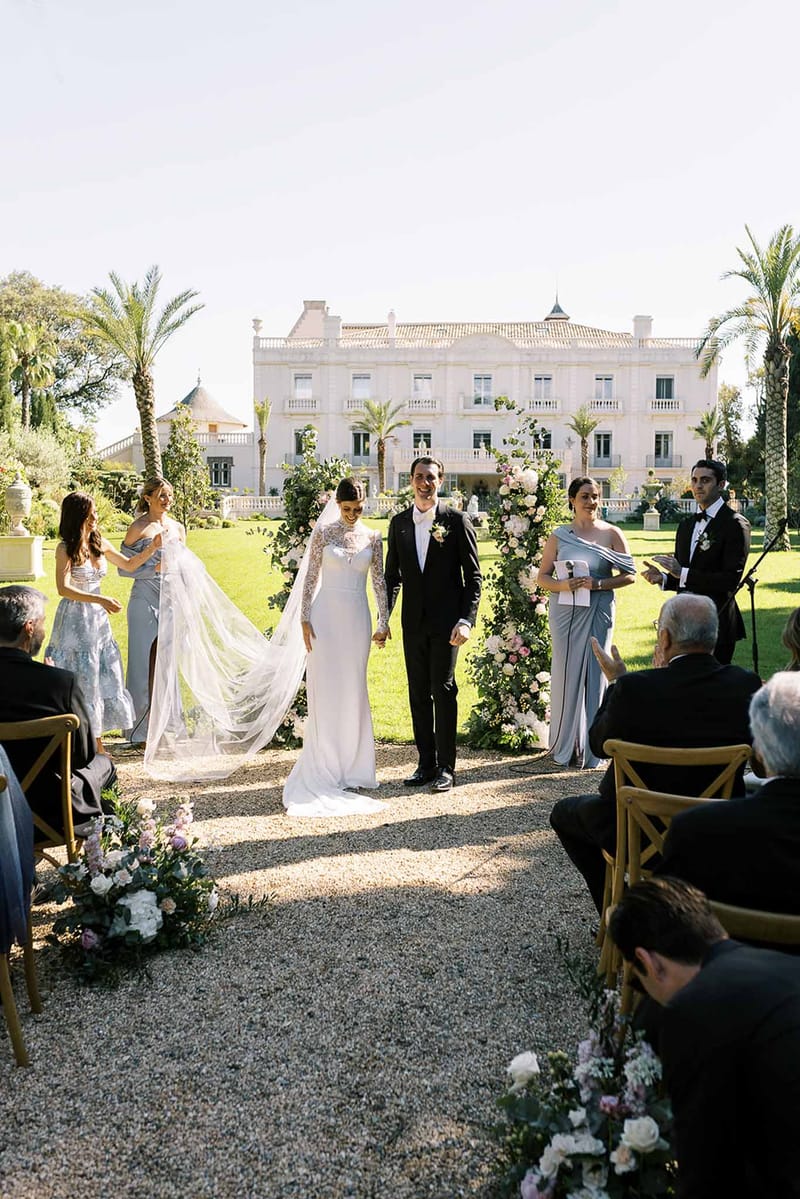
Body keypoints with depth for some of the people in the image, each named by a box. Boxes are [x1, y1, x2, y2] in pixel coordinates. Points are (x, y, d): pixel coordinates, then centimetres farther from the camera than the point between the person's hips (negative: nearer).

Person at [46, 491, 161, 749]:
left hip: (98, 619, 6)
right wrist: (100, 599, -32)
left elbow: (129, 565, 20)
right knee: (80, 679, -1)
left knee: (104, 677, 8)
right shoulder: (65, 549, -12)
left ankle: (97, 742, 18)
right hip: (75, 620, -6)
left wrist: (153, 548, 7)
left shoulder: (99, 544, 6)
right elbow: (63, 588, -22)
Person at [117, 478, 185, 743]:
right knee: (144, 664, -1)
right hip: (145, 603, -5)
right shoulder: (138, 529, -5)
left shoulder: (178, 528, 11)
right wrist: (155, 569, -16)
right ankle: (140, 730, 9)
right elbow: (124, 568, -6)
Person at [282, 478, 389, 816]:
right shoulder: (322, 533, 1)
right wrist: (305, 619, -6)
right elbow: (311, 577, 0)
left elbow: (379, 580, 9)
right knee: (325, 689, -2)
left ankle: (350, 766, 15)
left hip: (357, 617, 2)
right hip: (326, 614, -2)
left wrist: (384, 620, 3)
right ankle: (325, 769, 6)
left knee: (353, 689, 5)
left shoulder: (373, 538, 8)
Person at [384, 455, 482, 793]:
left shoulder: (457, 521, -2)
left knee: (444, 691, -2)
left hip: (446, 622, -4)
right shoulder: (399, 522, 9)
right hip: (413, 623, 4)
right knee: (418, 693, 8)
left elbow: (473, 576, -3)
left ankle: (446, 767, 8)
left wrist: (466, 620, -12)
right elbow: (392, 575, 13)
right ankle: (425, 764, 18)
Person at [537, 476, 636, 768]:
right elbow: (543, 577, 7)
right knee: (566, 672, 2)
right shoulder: (559, 536, 6)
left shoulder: (611, 534, 4)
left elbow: (629, 575, 1)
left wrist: (599, 584, -14)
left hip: (599, 611, -1)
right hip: (565, 611, 1)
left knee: (594, 673, 1)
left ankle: (591, 746, 11)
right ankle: (565, 745, 14)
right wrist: (563, 585, -13)